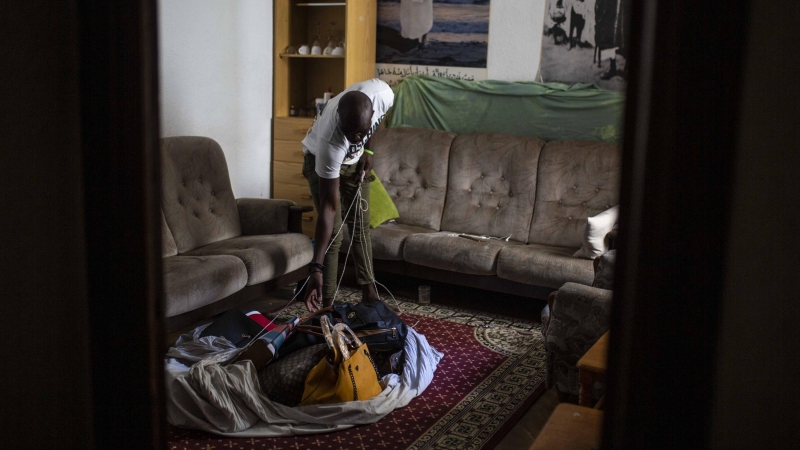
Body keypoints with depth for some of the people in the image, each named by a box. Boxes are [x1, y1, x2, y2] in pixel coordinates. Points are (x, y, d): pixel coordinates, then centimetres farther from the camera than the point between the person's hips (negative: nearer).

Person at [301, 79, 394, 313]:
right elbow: (329, 206, -39)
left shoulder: (382, 94, -36)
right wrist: (316, 267, -42)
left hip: (355, 160, 5)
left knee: (361, 226, 9)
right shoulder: (330, 141, -44)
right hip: (320, 159, -4)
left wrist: (367, 149, -9)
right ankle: (326, 302, 1)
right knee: (333, 234, -10)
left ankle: (369, 292, 20)